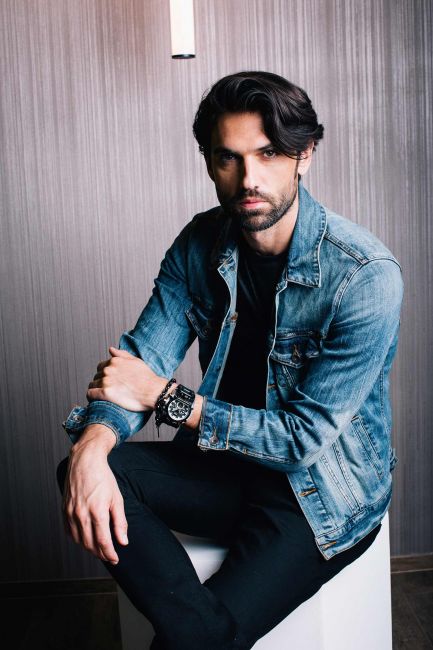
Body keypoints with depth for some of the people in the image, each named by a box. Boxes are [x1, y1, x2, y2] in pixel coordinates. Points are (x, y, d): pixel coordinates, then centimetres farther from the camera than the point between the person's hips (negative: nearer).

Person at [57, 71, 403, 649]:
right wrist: (93, 444, -27)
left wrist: (165, 397, -20)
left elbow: (304, 438, -21)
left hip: (326, 490, -5)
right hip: (229, 462, 5)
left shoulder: (367, 276, -22)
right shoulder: (201, 244, -4)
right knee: (88, 472, -19)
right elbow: (140, 359, -6)